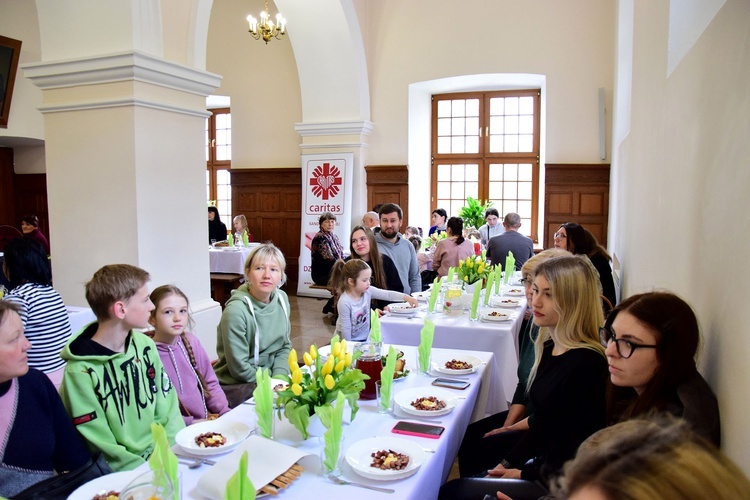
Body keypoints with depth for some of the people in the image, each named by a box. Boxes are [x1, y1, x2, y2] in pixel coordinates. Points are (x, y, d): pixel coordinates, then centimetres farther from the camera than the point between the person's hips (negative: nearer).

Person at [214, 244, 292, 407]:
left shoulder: (282, 299, -2)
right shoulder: (235, 311, -21)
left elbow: (284, 346, 7)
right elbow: (240, 368, -17)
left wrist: (279, 377, -8)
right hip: (235, 387, -6)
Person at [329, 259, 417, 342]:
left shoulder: (368, 291, -8)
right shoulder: (344, 302, -25)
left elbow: (388, 294, -9)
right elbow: (346, 328, -19)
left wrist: (407, 297, -21)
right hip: (351, 342, -6)